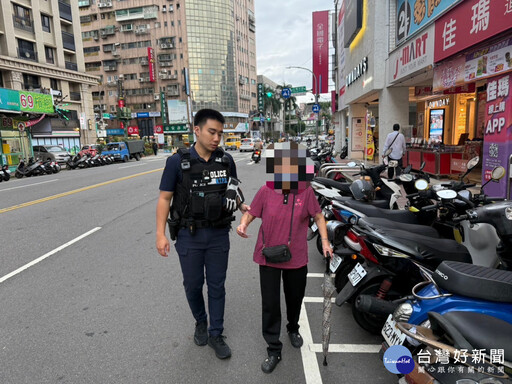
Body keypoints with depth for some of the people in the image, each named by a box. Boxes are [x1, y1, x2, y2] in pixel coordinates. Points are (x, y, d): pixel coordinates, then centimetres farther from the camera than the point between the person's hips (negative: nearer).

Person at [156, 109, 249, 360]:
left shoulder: (226, 160, -1)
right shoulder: (177, 162, -9)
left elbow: (233, 193, 11)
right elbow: (165, 198, -7)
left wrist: (242, 206, -10)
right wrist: (160, 234, -13)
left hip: (219, 234, 2)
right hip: (189, 235, -2)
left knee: (217, 285, 11)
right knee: (193, 285, 13)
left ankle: (215, 334, 28)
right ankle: (201, 322, 41)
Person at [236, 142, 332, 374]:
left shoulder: (306, 192, -9)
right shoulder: (265, 191, -10)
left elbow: (318, 216, 4)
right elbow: (250, 213, 0)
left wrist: (324, 241, -4)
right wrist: (243, 224, -21)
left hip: (296, 258, 1)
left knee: (295, 298, 22)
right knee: (270, 304, 5)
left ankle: (293, 329, 54)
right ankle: (273, 350, 25)